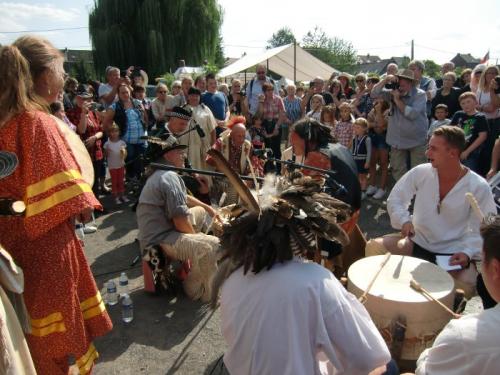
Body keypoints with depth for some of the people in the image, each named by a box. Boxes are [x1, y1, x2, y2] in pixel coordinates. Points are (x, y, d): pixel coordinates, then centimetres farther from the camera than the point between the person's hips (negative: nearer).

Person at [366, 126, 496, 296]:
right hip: (417, 243, 2)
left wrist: (467, 253, -25)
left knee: (466, 284, -30)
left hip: (452, 253, -2)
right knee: (374, 246, -17)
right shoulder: (421, 172, -7)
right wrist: (404, 220, -16)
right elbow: (395, 198, 3)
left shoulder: (478, 187, -12)